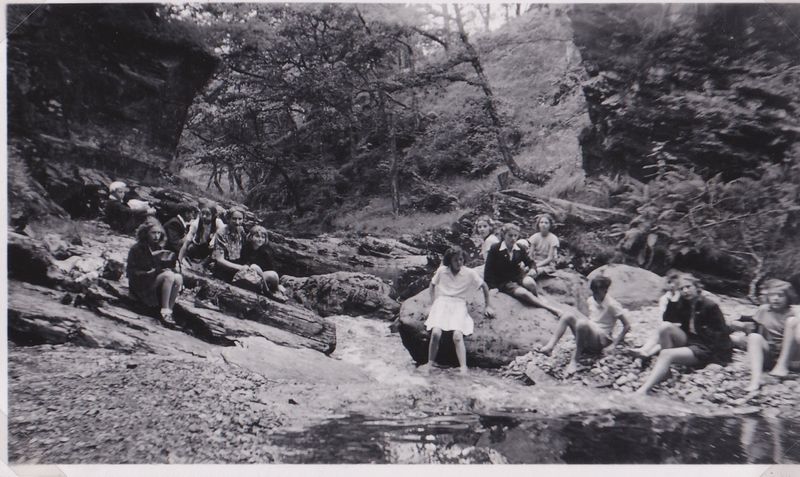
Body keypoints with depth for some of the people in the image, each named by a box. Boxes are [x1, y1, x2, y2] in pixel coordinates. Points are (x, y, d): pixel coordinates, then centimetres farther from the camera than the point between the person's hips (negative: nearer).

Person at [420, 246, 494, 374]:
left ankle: (463, 367, -26)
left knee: (457, 335, -27)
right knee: (435, 332, -25)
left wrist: (487, 306, 14)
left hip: (459, 305, 0)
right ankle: (430, 363, -10)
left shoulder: (469, 273, 0)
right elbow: (432, 285, 20)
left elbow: (484, 286, 13)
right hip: (442, 302, 1)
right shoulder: (442, 271, 2)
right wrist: (434, 302, 9)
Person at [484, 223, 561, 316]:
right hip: (504, 281, -4)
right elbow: (488, 270, -7)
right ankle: (553, 309, -26)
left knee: (530, 283, -32)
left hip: (518, 275, 4)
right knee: (524, 293, -29)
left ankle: (536, 299, -2)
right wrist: (491, 287, -13)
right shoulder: (494, 249, -10)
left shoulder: (520, 249, 2)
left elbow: (530, 262, 16)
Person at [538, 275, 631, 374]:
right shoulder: (591, 300, 8)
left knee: (582, 323, -36)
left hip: (601, 340, -7)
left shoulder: (612, 305, -12)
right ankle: (550, 346, -28)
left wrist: (616, 341, -7)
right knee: (568, 316, -16)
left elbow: (627, 325, -10)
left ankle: (574, 360, -30)